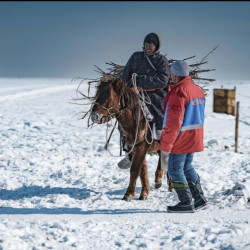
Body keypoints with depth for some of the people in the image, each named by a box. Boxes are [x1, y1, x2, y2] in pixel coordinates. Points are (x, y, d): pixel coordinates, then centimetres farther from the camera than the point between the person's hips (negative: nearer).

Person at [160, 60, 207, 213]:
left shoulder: (178, 92, -20)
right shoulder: (198, 90, 9)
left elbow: (173, 123, -22)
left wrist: (165, 146, -17)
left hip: (180, 140, -9)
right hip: (194, 139, 9)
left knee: (175, 171, 2)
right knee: (187, 167, 21)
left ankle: (186, 203, 4)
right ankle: (199, 198, 23)